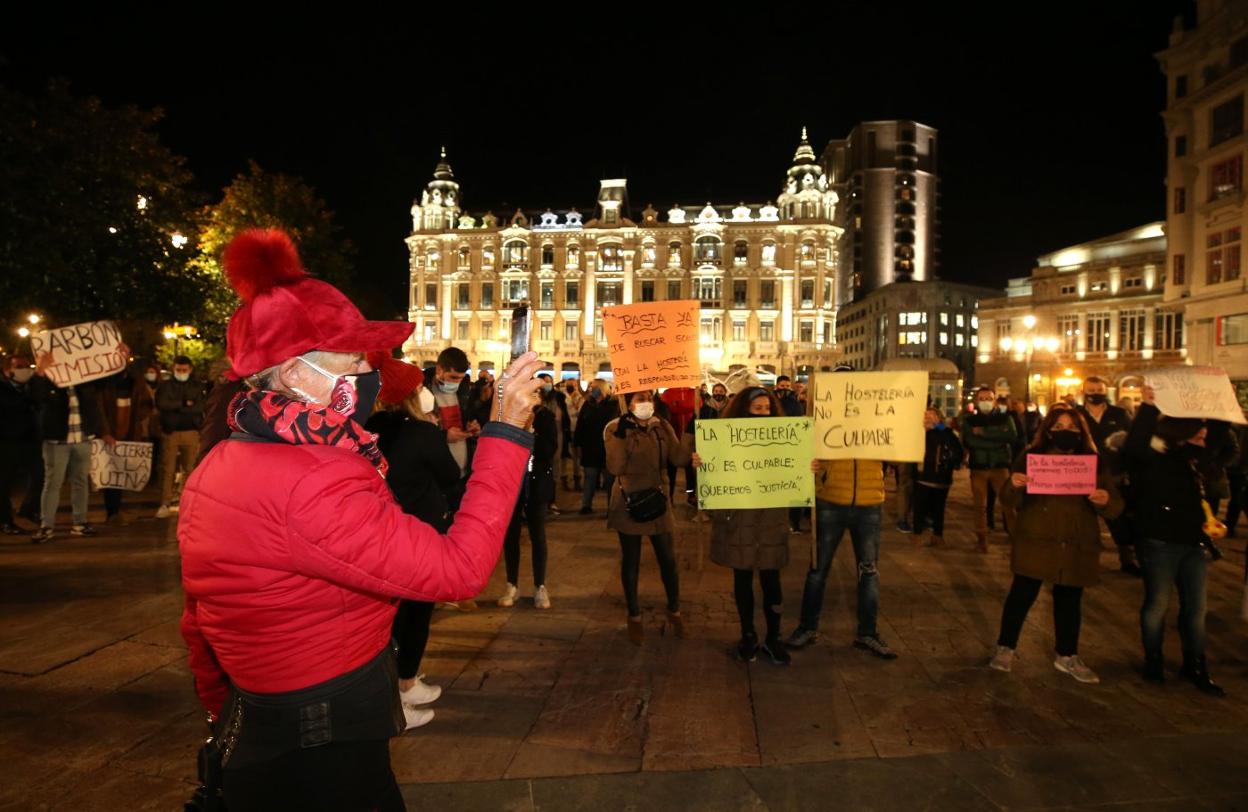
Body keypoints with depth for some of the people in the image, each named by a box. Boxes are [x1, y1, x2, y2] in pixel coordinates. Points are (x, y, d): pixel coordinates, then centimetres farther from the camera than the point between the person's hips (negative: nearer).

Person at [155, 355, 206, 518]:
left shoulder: (198, 386, 9)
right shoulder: (165, 386, 11)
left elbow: (199, 407, -6)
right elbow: (161, 404, -6)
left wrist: (175, 407, -8)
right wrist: (184, 404, -7)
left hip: (191, 432, 0)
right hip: (169, 432, 0)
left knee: (190, 470, 2)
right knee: (167, 469, -2)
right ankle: (165, 504, 0)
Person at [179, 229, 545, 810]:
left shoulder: (218, 467, 2)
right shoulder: (310, 483, -29)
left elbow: (200, 625, 12)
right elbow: (457, 567, -30)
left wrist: (229, 721, 24)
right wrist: (506, 432, -24)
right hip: (324, 756, -9)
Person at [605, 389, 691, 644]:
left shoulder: (662, 427, 2)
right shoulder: (614, 428, -9)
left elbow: (678, 458, -9)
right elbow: (615, 468, -20)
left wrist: (696, 437, -23)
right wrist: (621, 436, -28)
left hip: (657, 500, 3)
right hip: (628, 502, -3)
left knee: (668, 559, 8)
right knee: (630, 561, 9)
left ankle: (674, 611, 28)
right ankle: (634, 616, 25)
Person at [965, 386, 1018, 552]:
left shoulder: (1004, 418, 7)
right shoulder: (969, 421, 7)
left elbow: (1012, 437, -12)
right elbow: (969, 441, -10)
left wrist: (984, 433, -16)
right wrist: (997, 440, -14)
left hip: (1000, 467, -1)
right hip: (978, 468, 1)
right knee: (980, 506, 6)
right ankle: (981, 540, 15)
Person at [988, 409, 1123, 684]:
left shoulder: (1096, 463, 5)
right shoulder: (1030, 457, -1)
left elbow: (1115, 507, 3)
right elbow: (1009, 501, -3)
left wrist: (1104, 501, -20)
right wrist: (1014, 486, -27)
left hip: (1077, 546, 3)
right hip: (1034, 542, -3)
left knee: (1069, 601, 14)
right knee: (1022, 594, 1)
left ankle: (1067, 656, 31)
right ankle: (1005, 648, 17)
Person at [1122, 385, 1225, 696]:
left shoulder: (1194, 457, 9)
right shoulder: (1152, 457, -14)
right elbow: (1134, 446, -35)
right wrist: (1148, 408, -36)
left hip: (1194, 542, 7)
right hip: (1160, 542, -7)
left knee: (1195, 607, 13)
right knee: (1157, 603, 6)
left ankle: (1196, 667, 27)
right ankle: (1154, 663, 22)